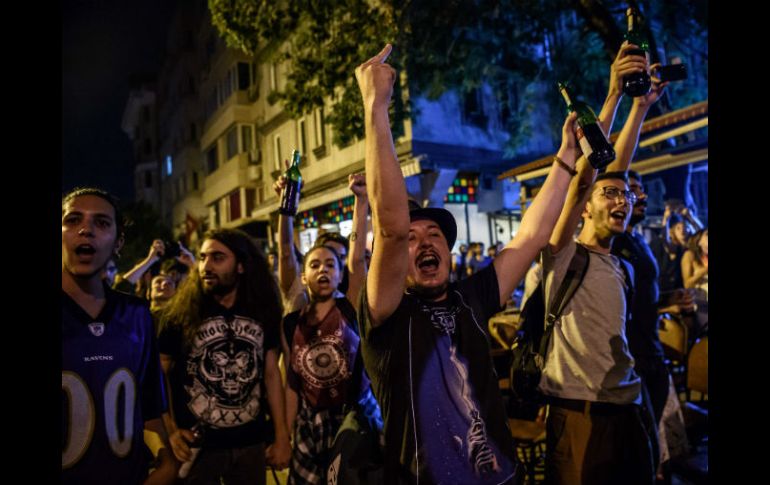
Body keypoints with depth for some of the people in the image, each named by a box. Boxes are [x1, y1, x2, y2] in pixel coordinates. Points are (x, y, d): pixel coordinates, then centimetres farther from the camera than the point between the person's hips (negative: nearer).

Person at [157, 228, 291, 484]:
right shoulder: (180, 314, -8)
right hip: (196, 444, -2)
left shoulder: (262, 314, -1)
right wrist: (171, 431, -15)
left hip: (251, 443, 2)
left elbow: (271, 374, 3)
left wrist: (281, 436, 2)